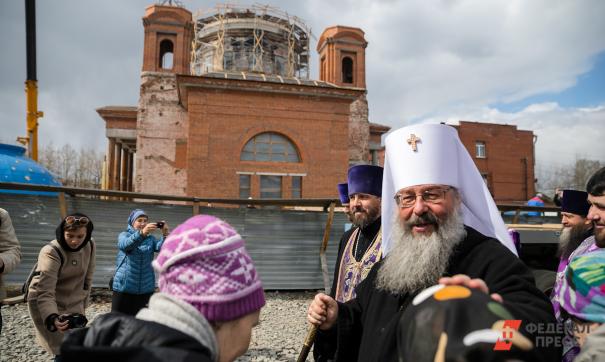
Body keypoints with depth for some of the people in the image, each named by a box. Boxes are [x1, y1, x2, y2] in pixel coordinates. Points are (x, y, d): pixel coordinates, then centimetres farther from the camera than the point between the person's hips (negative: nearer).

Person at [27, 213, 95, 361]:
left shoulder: (90, 246, -9)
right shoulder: (51, 252, -26)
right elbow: (44, 292, -33)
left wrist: (82, 304, 8)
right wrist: (52, 318, -47)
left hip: (73, 303, 5)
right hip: (44, 305, -5)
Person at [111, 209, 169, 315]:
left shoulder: (151, 239, 8)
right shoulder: (124, 235, 1)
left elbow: (161, 247, -13)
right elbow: (124, 245, -23)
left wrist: (165, 234, -34)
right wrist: (142, 233, -42)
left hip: (145, 288, 2)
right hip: (123, 286, -2)